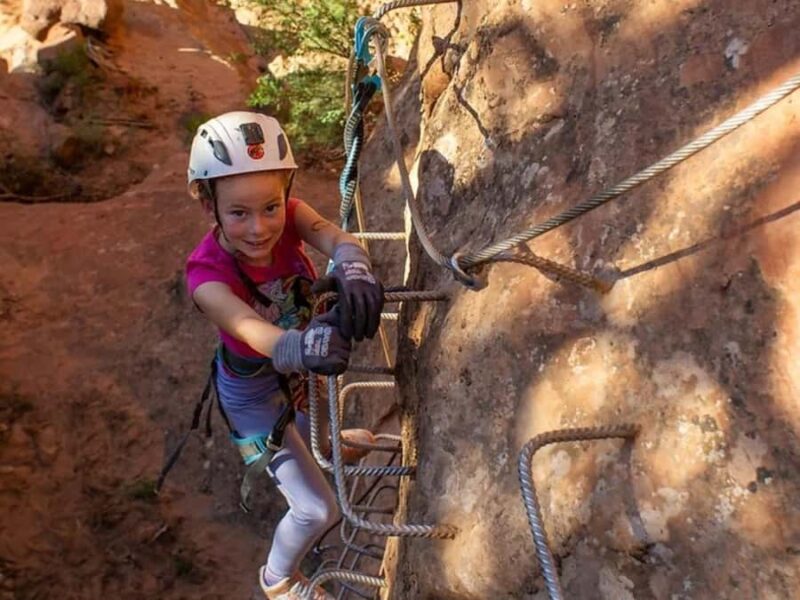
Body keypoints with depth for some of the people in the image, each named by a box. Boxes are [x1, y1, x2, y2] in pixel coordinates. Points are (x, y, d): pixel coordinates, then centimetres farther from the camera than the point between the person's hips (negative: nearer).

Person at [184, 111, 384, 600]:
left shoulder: (288, 215, -24)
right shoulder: (208, 273, -35)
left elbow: (336, 237, -42)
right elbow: (250, 328, -52)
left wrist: (356, 270, -65)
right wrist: (304, 346, -73)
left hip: (298, 369, 5)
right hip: (256, 389, -5)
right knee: (318, 510, -1)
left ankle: (321, 442, 60)